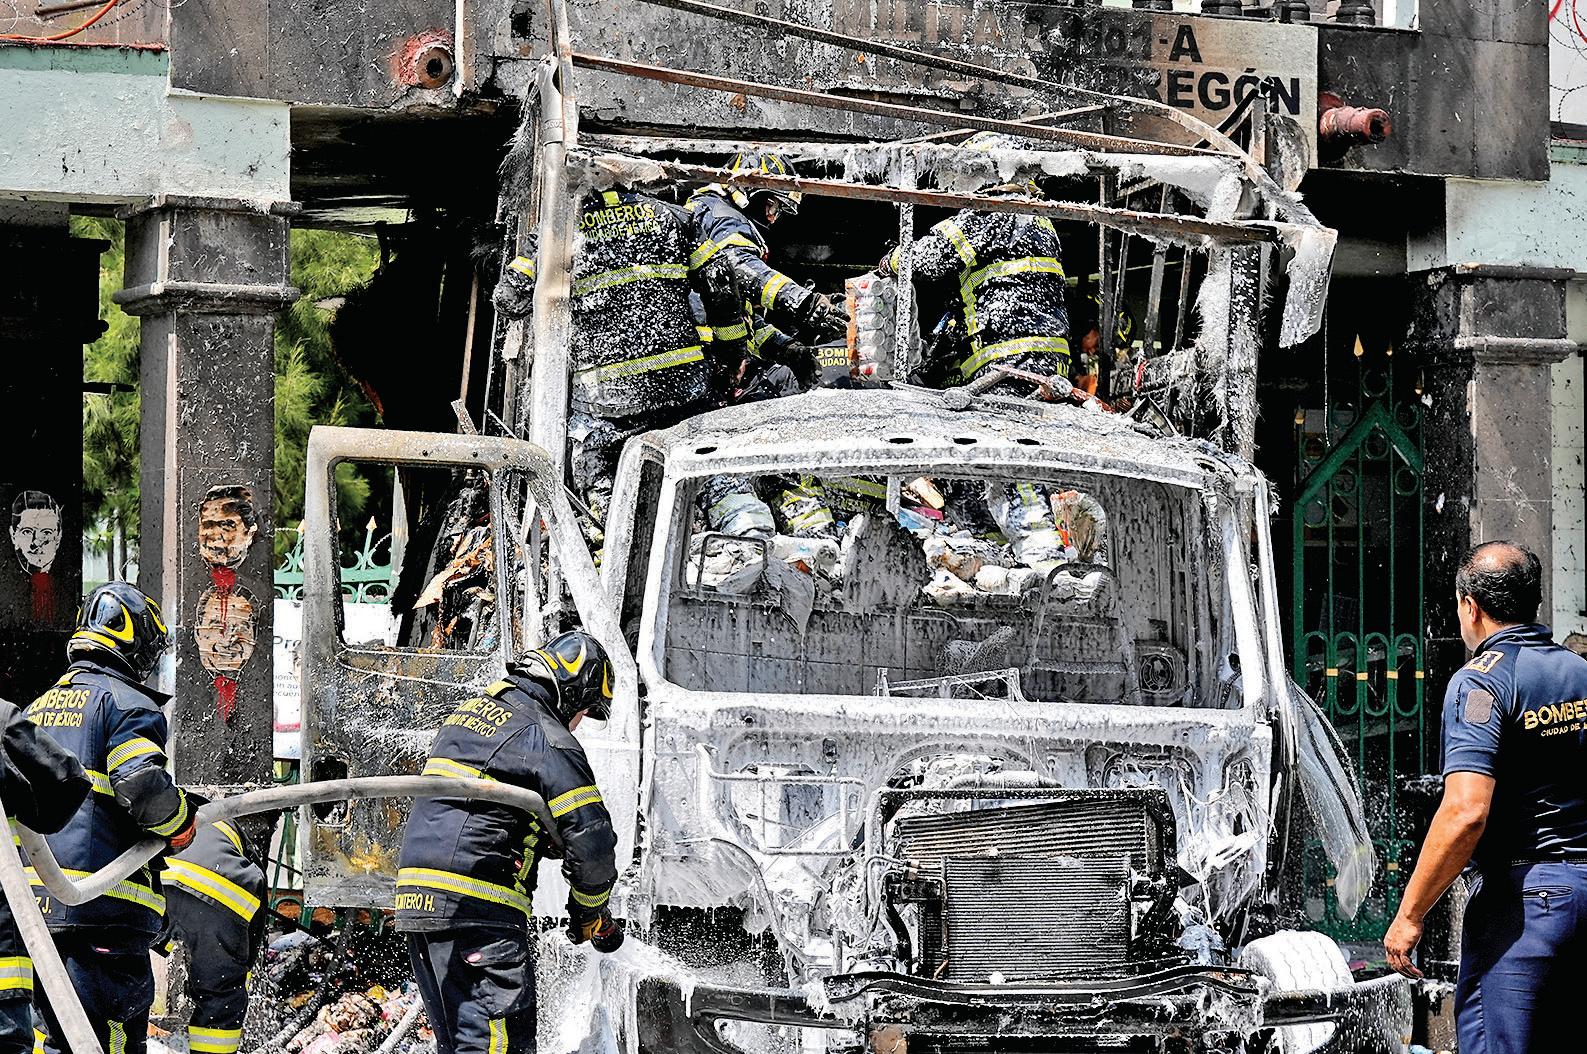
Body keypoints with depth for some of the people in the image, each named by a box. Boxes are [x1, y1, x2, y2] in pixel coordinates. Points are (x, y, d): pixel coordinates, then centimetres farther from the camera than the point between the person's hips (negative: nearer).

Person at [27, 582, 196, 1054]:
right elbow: (143, 786, -19)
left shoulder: (36, 710, 22)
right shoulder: (126, 703, -4)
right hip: (103, 909, -8)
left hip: (33, 906, 8)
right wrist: (181, 825, -2)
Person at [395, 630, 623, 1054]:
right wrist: (592, 915, 8)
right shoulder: (548, 740, -6)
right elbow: (590, 840, -8)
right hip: (477, 905, -9)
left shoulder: (467, 714, 20)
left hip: (416, 901, 9)